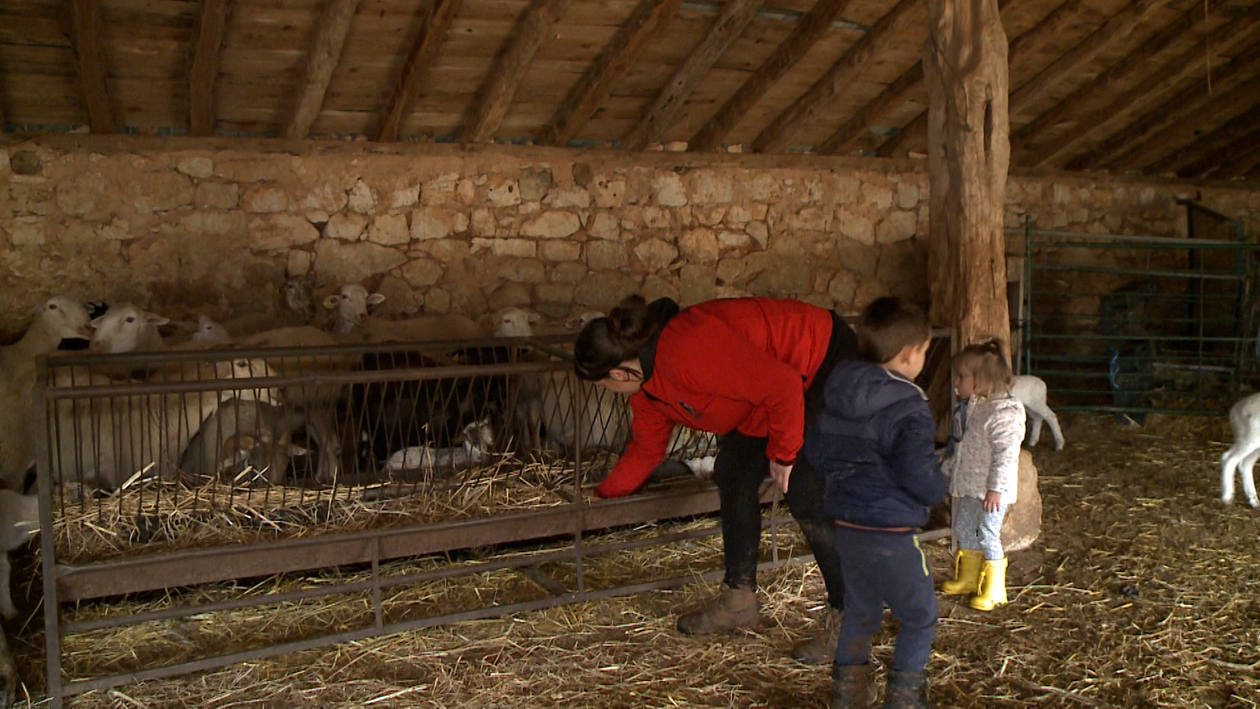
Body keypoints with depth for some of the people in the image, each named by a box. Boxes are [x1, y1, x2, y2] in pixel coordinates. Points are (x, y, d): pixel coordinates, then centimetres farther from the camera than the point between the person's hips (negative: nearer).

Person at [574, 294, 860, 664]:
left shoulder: (687, 351, -32)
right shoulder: (648, 385, 1)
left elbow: (783, 385, -31)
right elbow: (646, 448, 19)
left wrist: (783, 453, -18)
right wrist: (603, 495, 27)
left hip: (827, 361, -10)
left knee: (807, 496, -13)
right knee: (733, 474, 8)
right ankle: (739, 599, 19)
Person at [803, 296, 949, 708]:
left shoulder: (837, 399, 5)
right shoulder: (908, 410, -19)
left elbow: (814, 450, 12)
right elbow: (920, 477, -25)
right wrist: (939, 486, -4)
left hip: (846, 528, 7)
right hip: (890, 535, -7)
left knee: (859, 612, 24)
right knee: (920, 617, 13)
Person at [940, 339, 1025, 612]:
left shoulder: (1004, 412, -21)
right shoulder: (974, 405, 8)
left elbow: (1006, 454, -25)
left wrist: (996, 489, -27)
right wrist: (949, 466, 26)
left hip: (991, 491, -10)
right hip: (969, 487, 10)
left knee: (988, 536, -2)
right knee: (963, 529, 18)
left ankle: (994, 589, 12)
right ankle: (968, 578, 35)